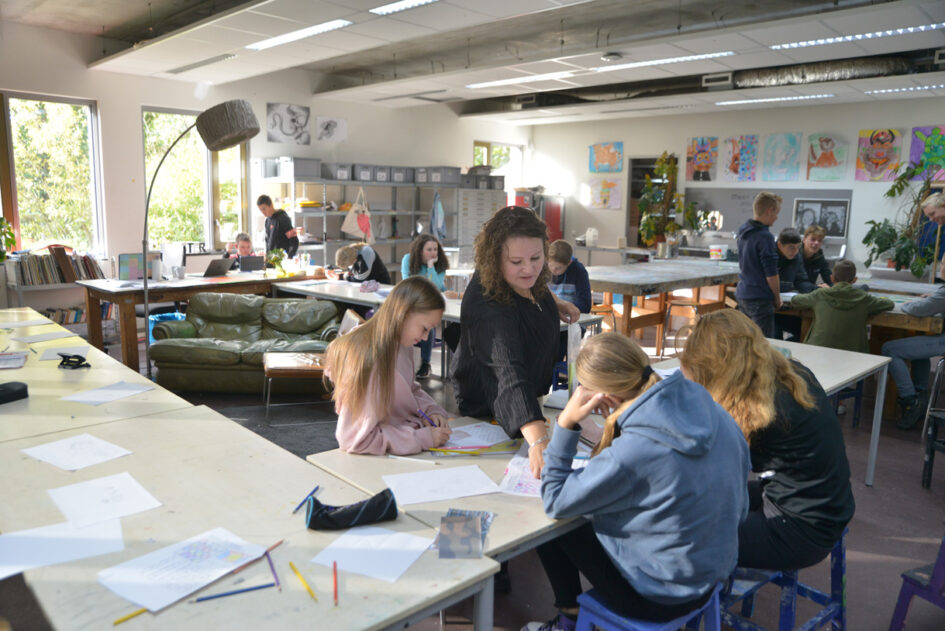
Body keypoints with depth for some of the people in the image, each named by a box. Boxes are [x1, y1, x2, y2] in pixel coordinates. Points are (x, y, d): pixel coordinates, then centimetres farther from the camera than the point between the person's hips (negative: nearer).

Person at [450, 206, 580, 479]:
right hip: (489, 408, -8)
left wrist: (554, 301, 0)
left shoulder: (521, 276, -18)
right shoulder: (489, 308, -44)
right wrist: (538, 441, -69)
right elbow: (511, 373, -59)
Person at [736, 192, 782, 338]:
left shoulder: (743, 231, 7)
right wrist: (777, 299, -2)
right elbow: (771, 275, -17)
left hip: (742, 294, 8)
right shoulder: (765, 237, -18)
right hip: (760, 299, -8)